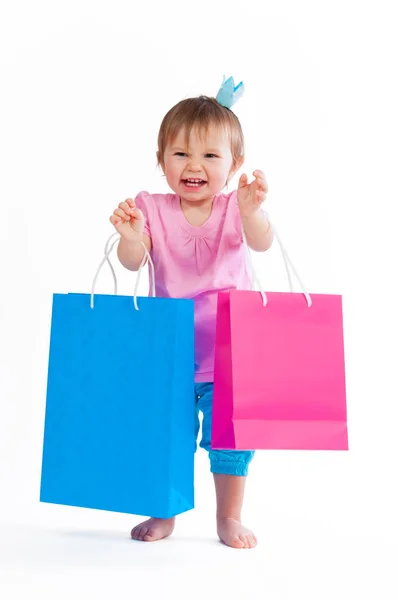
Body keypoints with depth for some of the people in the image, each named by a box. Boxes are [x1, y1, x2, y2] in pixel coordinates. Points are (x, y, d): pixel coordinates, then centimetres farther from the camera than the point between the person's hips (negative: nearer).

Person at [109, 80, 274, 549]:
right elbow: (132, 262, -15)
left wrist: (251, 210, -45)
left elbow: (261, 243, -24)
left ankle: (229, 518, 26)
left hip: (228, 351, -1)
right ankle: (163, 514, 32)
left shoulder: (235, 207, -5)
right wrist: (130, 237, -38)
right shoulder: (152, 208, -4)